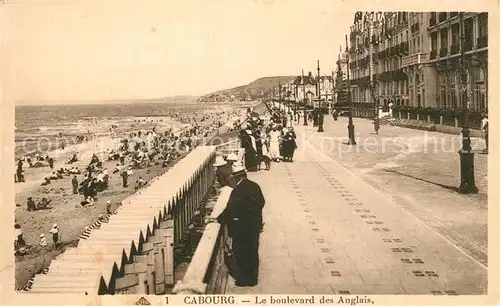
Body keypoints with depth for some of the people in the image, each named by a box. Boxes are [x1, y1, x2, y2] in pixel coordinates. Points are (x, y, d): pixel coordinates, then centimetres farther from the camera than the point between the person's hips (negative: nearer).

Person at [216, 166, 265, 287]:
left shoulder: (237, 190, -22)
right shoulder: (255, 186, 0)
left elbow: (230, 209, -19)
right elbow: (261, 202, 9)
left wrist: (219, 220, -7)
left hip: (242, 227, -8)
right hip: (256, 225, 8)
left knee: (241, 253, 6)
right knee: (253, 251, 18)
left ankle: (245, 279, 15)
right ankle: (253, 277, 30)